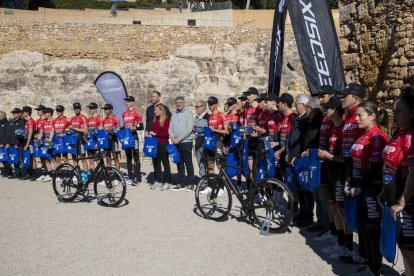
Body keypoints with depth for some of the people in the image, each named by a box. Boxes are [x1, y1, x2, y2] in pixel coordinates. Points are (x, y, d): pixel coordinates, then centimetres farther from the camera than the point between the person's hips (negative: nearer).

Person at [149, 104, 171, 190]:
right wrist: (150, 134, -4)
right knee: (156, 163, 11)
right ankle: (158, 181, 19)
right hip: (155, 143, 7)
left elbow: (166, 133, -14)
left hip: (163, 144, -7)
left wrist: (156, 134, -14)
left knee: (165, 162, 1)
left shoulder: (166, 120, -8)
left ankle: (167, 182, 6)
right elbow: (152, 130, 17)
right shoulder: (155, 120, 13)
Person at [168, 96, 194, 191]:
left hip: (186, 142, -5)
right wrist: (172, 138, -7)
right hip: (176, 143, 5)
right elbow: (170, 128, 11)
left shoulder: (188, 113, -3)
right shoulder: (174, 114, 13)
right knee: (179, 164, 10)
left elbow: (189, 129, -12)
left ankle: (190, 184, 5)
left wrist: (179, 139, -14)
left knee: (188, 164, -2)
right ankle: (181, 184, 17)